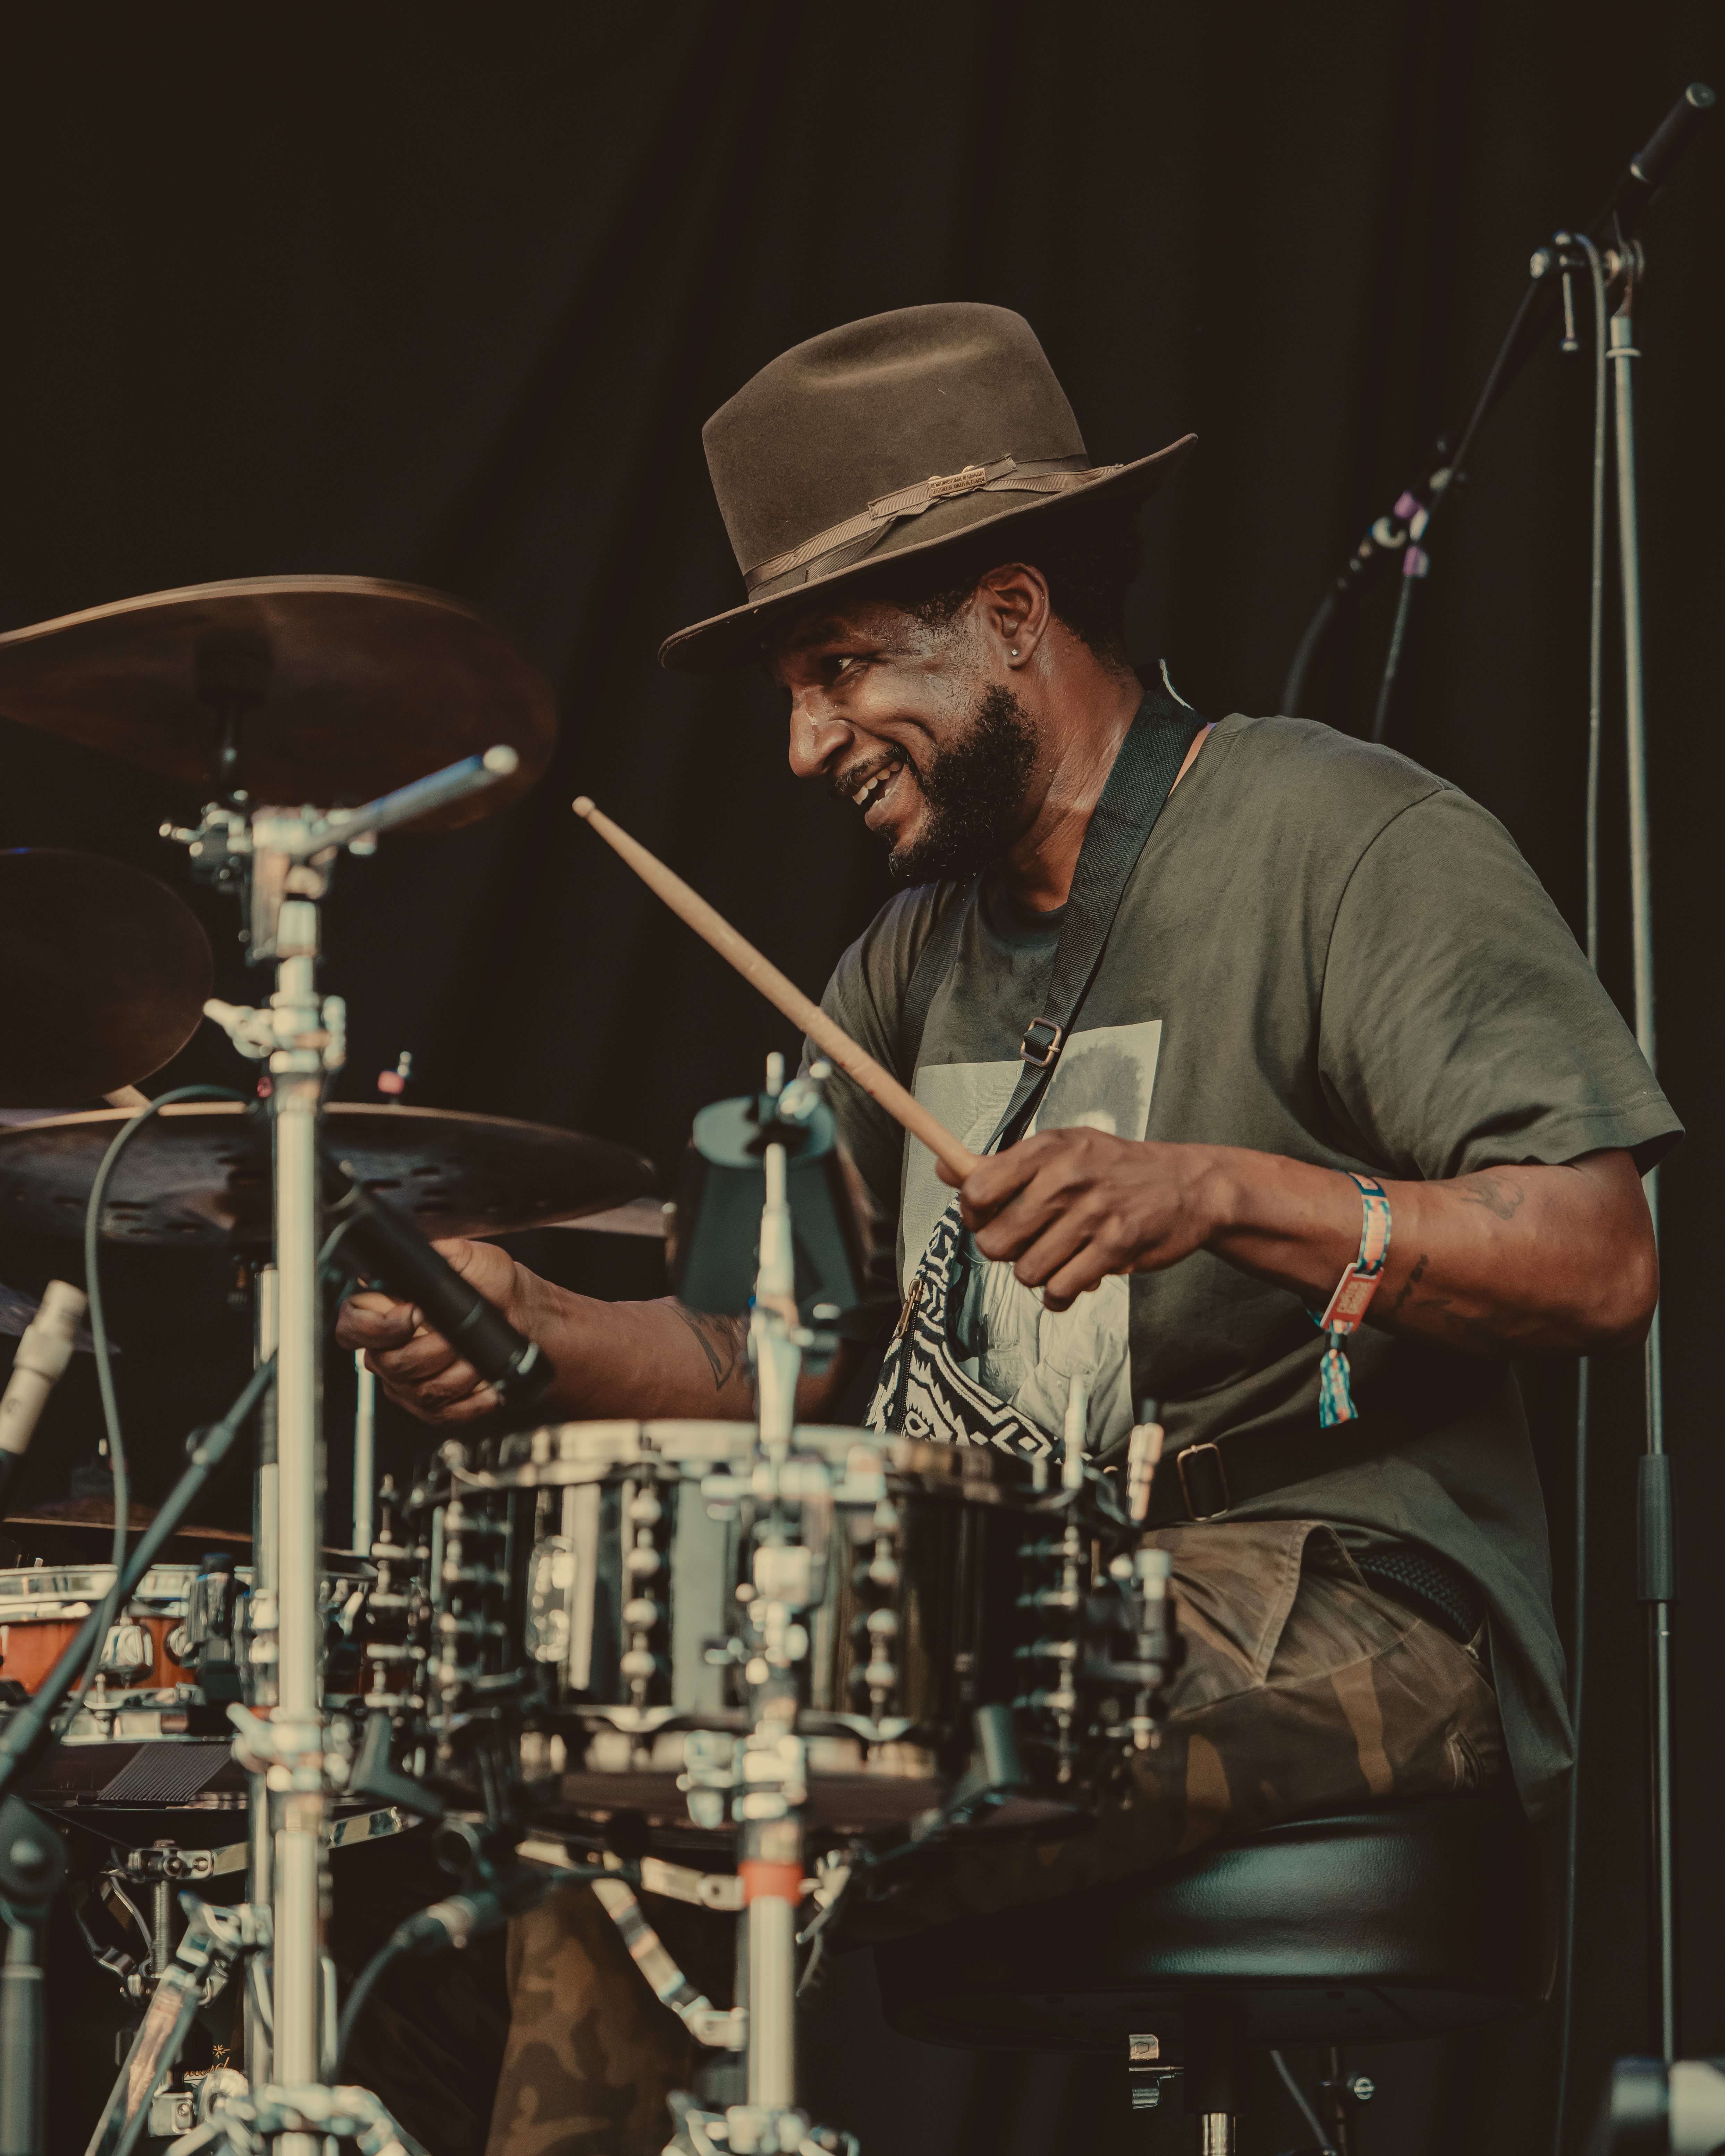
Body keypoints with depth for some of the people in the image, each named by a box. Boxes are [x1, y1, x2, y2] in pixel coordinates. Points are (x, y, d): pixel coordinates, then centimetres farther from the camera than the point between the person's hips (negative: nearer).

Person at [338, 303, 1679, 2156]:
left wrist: (1218, 1194, -27)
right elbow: (787, 1351, 16)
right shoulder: (914, 958, 19)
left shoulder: (1342, 842, -5)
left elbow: (1602, 1265, -15)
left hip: (1337, 1612, -8)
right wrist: (544, 1333, -4)